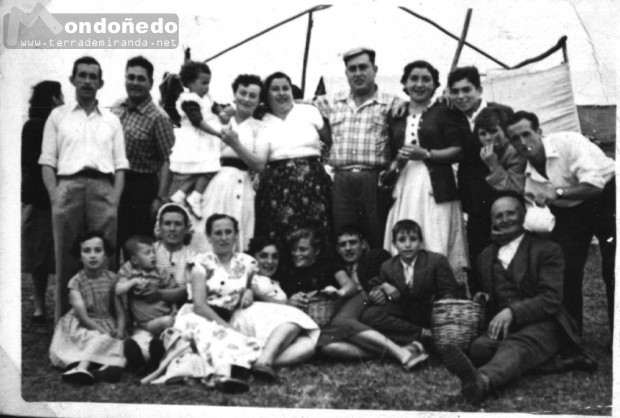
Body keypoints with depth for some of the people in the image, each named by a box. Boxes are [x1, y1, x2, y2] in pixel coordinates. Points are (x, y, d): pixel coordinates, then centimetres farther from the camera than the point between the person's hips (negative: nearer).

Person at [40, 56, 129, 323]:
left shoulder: (111, 120, 19)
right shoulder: (58, 115, 16)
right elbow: (47, 160, 8)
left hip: (103, 188, 1)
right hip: (68, 186, -1)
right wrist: (55, 196, -6)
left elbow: (120, 164, 12)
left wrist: (115, 198, -3)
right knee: (67, 258, -2)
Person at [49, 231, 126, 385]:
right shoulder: (76, 282, -7)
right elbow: (82, 314, -15)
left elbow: (119, 310, 2)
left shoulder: (111, 279, 1)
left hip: (106, 324, 2)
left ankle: (81, 366, -45)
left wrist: (120, 330, -16)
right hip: (82, 326, -2)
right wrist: (101, 330, -26)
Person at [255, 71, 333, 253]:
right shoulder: (262, 121, 10)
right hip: (277, 186, 0)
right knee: (279, 236, -7)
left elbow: (333, 142, 10)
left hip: (312, 182, 0)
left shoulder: (309, 111, 9)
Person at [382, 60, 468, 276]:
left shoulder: (443, 112, 6)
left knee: (437, 249, -10)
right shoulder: (396, 116, 18)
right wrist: (395, 163, 1)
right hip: (404, 187, 4)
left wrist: (426, 154, -10)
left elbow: (458, 150, -1)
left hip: (435, 188, -3)